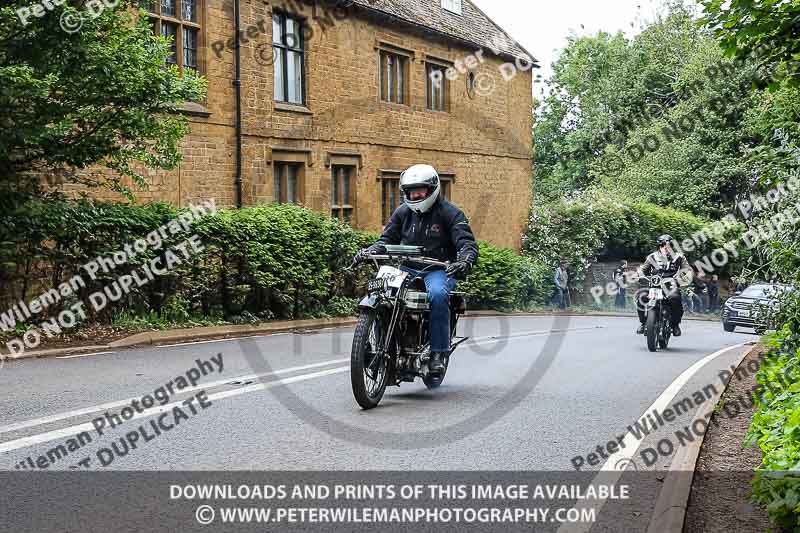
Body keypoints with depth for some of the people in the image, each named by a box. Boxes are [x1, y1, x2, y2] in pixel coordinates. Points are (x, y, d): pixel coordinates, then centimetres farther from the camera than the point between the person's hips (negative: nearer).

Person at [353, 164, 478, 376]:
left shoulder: (450, 213, -2)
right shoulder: (403, 212, 13)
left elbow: (468, 243, -11)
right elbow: (388, 239, 14)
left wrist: (465, 261, -34)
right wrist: (369, 251, -8)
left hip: (438, 269, -4)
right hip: (407, 267, 4)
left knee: (437, 294, -37)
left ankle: (438, 352, -28)